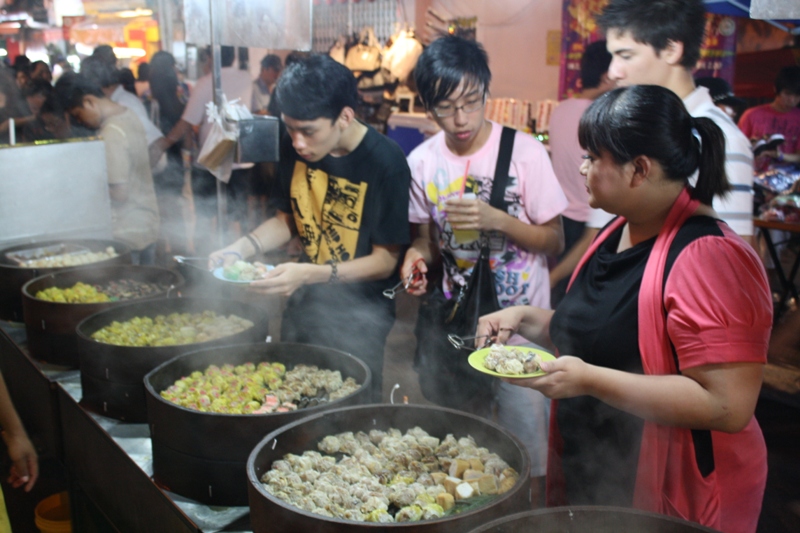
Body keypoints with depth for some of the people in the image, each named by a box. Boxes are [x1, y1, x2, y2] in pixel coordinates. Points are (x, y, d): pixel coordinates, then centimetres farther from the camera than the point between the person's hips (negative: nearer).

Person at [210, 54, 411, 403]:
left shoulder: (385, 163, -21)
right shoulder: (295, 149, -5)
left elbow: (385, 260, -18)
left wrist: (309, 274, -30)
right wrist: (241, 249, -9)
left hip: (359, 318, -5)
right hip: (305, 306, 5)